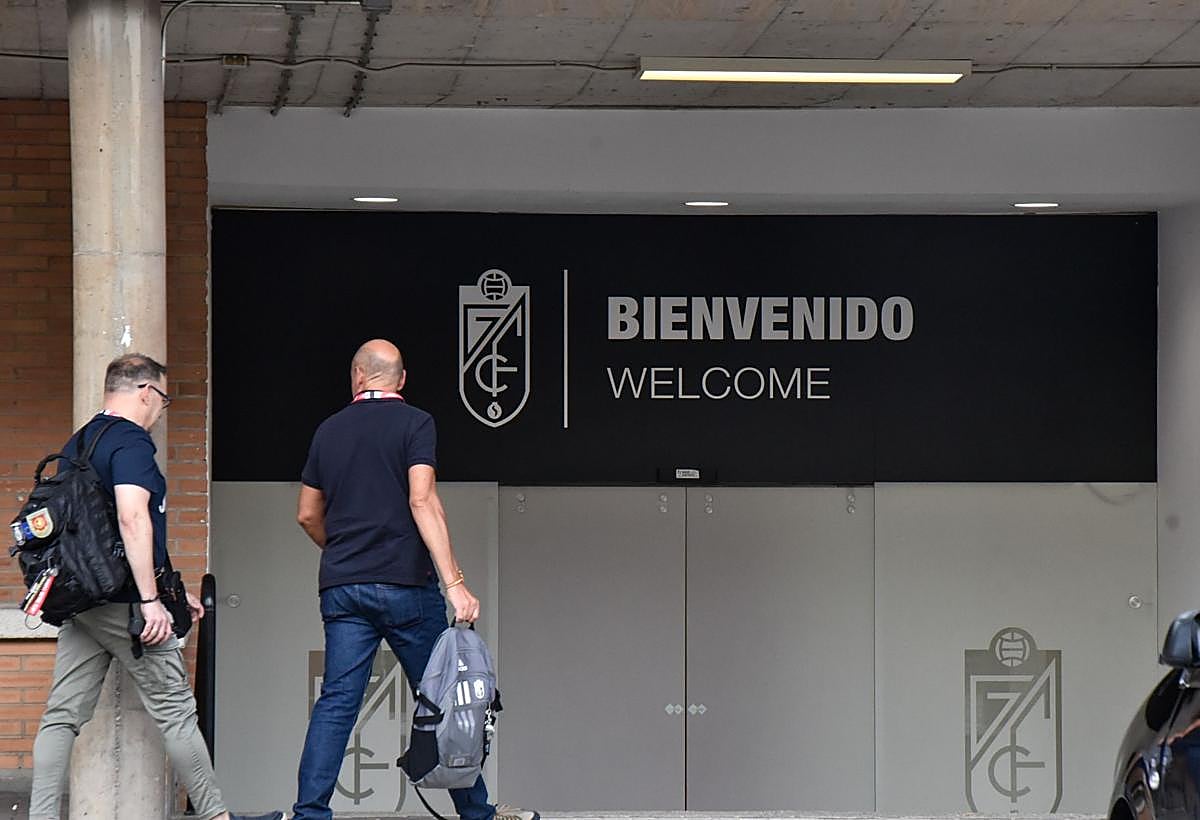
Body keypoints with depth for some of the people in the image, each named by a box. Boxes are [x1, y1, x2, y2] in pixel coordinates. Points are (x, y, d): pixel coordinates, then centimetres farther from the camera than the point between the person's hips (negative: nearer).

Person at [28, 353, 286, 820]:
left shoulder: (78, 444, 19)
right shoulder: (131, 441, -10)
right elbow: (133, 519, -23)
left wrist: (171, 591, 29)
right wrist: (151, 599, -22)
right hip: (122, 603, -8)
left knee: (63, 715, 4)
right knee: (175, 710, 0)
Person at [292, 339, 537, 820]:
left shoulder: (329, 430, 12)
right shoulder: (414, 423, -3)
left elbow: (308, 515, 18)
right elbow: (422, 501, -15)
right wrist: (454, 582, -18)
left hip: (341, 586, 4)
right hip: (404, 582, -4)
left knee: (336, 702, 1)